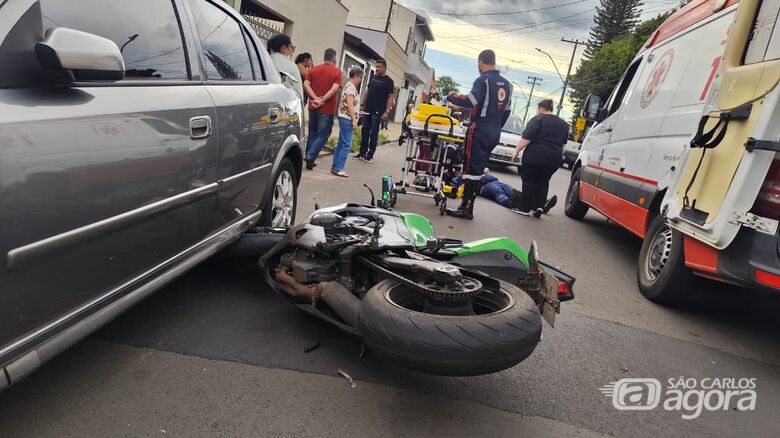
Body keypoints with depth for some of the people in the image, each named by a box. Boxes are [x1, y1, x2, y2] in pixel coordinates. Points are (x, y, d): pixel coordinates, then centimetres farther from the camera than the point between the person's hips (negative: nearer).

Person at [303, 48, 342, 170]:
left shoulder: (314, 69, 7)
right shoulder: (337, 71, -6)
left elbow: (306, 84, -4)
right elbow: (334, 89, -18)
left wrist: (316, 98, -11)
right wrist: (322, 100, -16)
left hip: (313, 107, 5)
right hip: (327, 109, -5)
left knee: (312, 133, 16)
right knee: (323, 135, 3)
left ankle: (309, 158, 20)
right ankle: (310, 156, -10)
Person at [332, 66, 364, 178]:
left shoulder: (349, 86, 18)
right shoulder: (351, 87, -12)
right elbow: (350, 105, -18)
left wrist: (357, 113, 31)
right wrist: (354, 120, -20)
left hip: (345, 118, 10)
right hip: (347, 119, -10)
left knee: (341, 144, 12)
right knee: (347, 145, -10)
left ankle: (335, 167, 15)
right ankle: (338, 169, -9)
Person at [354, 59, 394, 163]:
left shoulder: (388, 81, -2)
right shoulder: (373, 77, 14)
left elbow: (390, 97, -7)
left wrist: (387, 111, -15)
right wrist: (362, 105, 12)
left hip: (378, 112, -5)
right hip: (367, 110, 6)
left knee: (374, 133, -2)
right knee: (365, 131, 7)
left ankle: (370, 155, 3)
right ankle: (362, 153, 15)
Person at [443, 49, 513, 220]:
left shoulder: (483, 80, -9)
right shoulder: (507, 84, 15)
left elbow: (470, 101, -23)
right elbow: (506, 111, 18)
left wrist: (451, 97, -8)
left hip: (479, 132, -8)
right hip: (494, 135, 8)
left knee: (471, 169, -7)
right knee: (478, 169, 11)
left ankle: (466, 208, -8)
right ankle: (467, 204, 12)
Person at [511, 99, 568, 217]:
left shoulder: (538, 119, -5)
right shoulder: (563, 124, 17)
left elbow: (526, 137, -13)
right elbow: (562, 143, 25)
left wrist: (516, 150, -8)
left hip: (535, 156, -6)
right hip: (554, 159, 6)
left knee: (529, 181, 2)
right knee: (542, 182, 17)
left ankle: (525, 208, 3)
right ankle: (539, 206, 5)